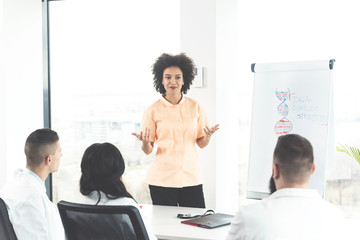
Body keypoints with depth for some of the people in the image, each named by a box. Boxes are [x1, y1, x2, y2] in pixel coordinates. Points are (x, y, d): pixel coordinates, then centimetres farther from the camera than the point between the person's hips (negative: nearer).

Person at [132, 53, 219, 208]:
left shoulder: (195, 107, 7)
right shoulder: (153, 110, 0)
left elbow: (201, 143, 11)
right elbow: (147, 150, 1)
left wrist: (208, 137, -9)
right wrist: (145, 142, -20)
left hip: (191, 177, 2)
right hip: (162, 180, -2)